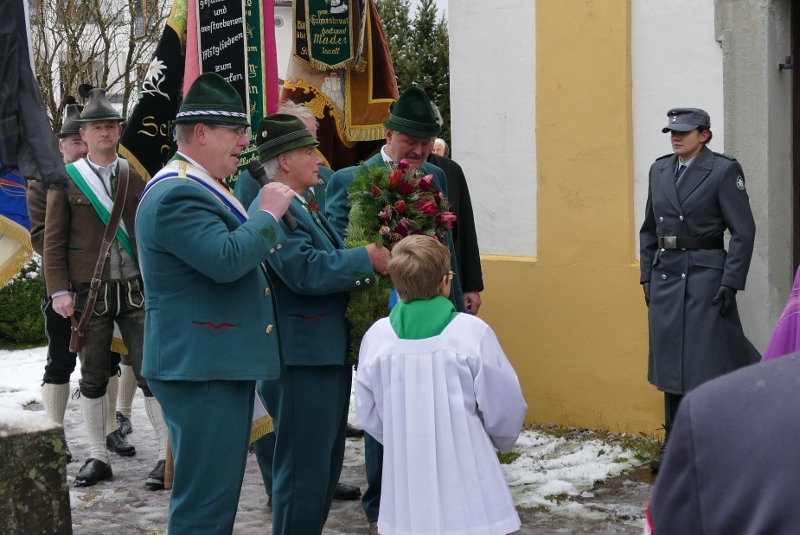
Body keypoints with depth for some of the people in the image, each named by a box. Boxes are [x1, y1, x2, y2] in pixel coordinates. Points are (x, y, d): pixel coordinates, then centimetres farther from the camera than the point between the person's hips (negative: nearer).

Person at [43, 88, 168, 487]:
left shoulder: (136, 176, 6)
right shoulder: (66, 179, 2)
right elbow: (53, 240, 1)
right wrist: (59, 290, -7)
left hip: (135, 290, 0)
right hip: (88, 293, 0)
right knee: (93, 377, 9)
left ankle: (168, 455, 3)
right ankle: (98, 457, 19)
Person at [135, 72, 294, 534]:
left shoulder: (200, 187, 18)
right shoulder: (177, 194, -18)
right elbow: (225, 260, -30)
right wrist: (268, 214, -17)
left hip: (222, 364, 11)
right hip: (200, 369, -11)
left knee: (219, 491, 18)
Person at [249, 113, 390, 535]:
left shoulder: (303, 207, 17)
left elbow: (329, 262, 21)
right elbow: (306, 270, -27)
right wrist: (368, 259, -18)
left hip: (328, 355, 11)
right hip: (302, 361, -11)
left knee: (325, 467, 20)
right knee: (303, 472, -4)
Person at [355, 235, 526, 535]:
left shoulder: (376, 336, -5)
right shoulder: (472, 332, -13)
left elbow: (368, 415, 6)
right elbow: (504, 409, -4)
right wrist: (502, 441, 18)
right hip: (466, 493, -3)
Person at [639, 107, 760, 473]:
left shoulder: (724, 170, -7)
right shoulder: (660, 170, 11)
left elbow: (743, 231, -9)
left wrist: (730, 284, -14)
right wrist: (648, 277, 12)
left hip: (705, 276, -6)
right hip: (665, 277, 6)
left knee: (708, 362, -4)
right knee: (670, 362, 11)